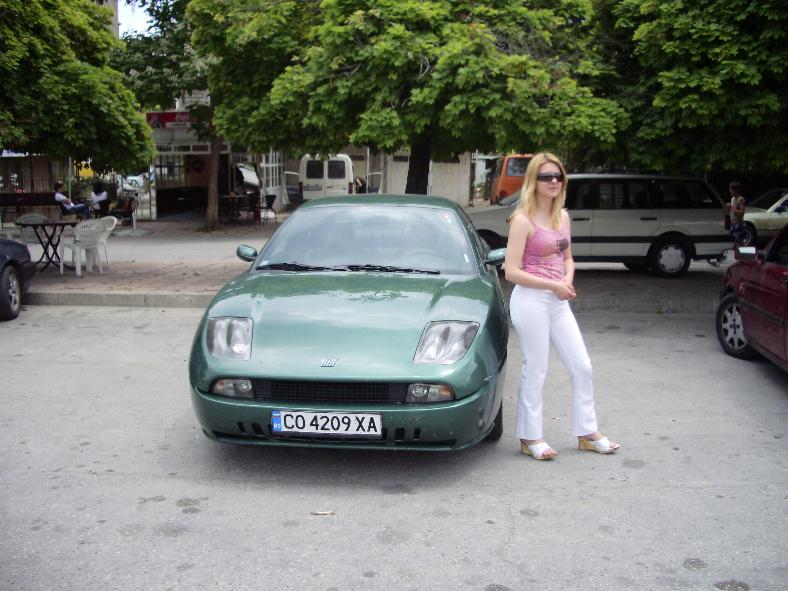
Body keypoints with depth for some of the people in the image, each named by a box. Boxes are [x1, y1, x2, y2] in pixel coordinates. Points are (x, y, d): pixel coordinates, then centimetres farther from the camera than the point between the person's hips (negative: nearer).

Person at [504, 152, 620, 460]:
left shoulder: (562, 216, 10)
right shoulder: (523, 220, -12)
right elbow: (512, 272, -15)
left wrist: (568, 279, -1)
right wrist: (553, 285, -16)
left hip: (558, 301, 7)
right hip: (531, 300, -7)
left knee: (582, 367, 10)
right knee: (535, 372, 1)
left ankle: (587, 433, 24)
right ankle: (530, 438, 16)